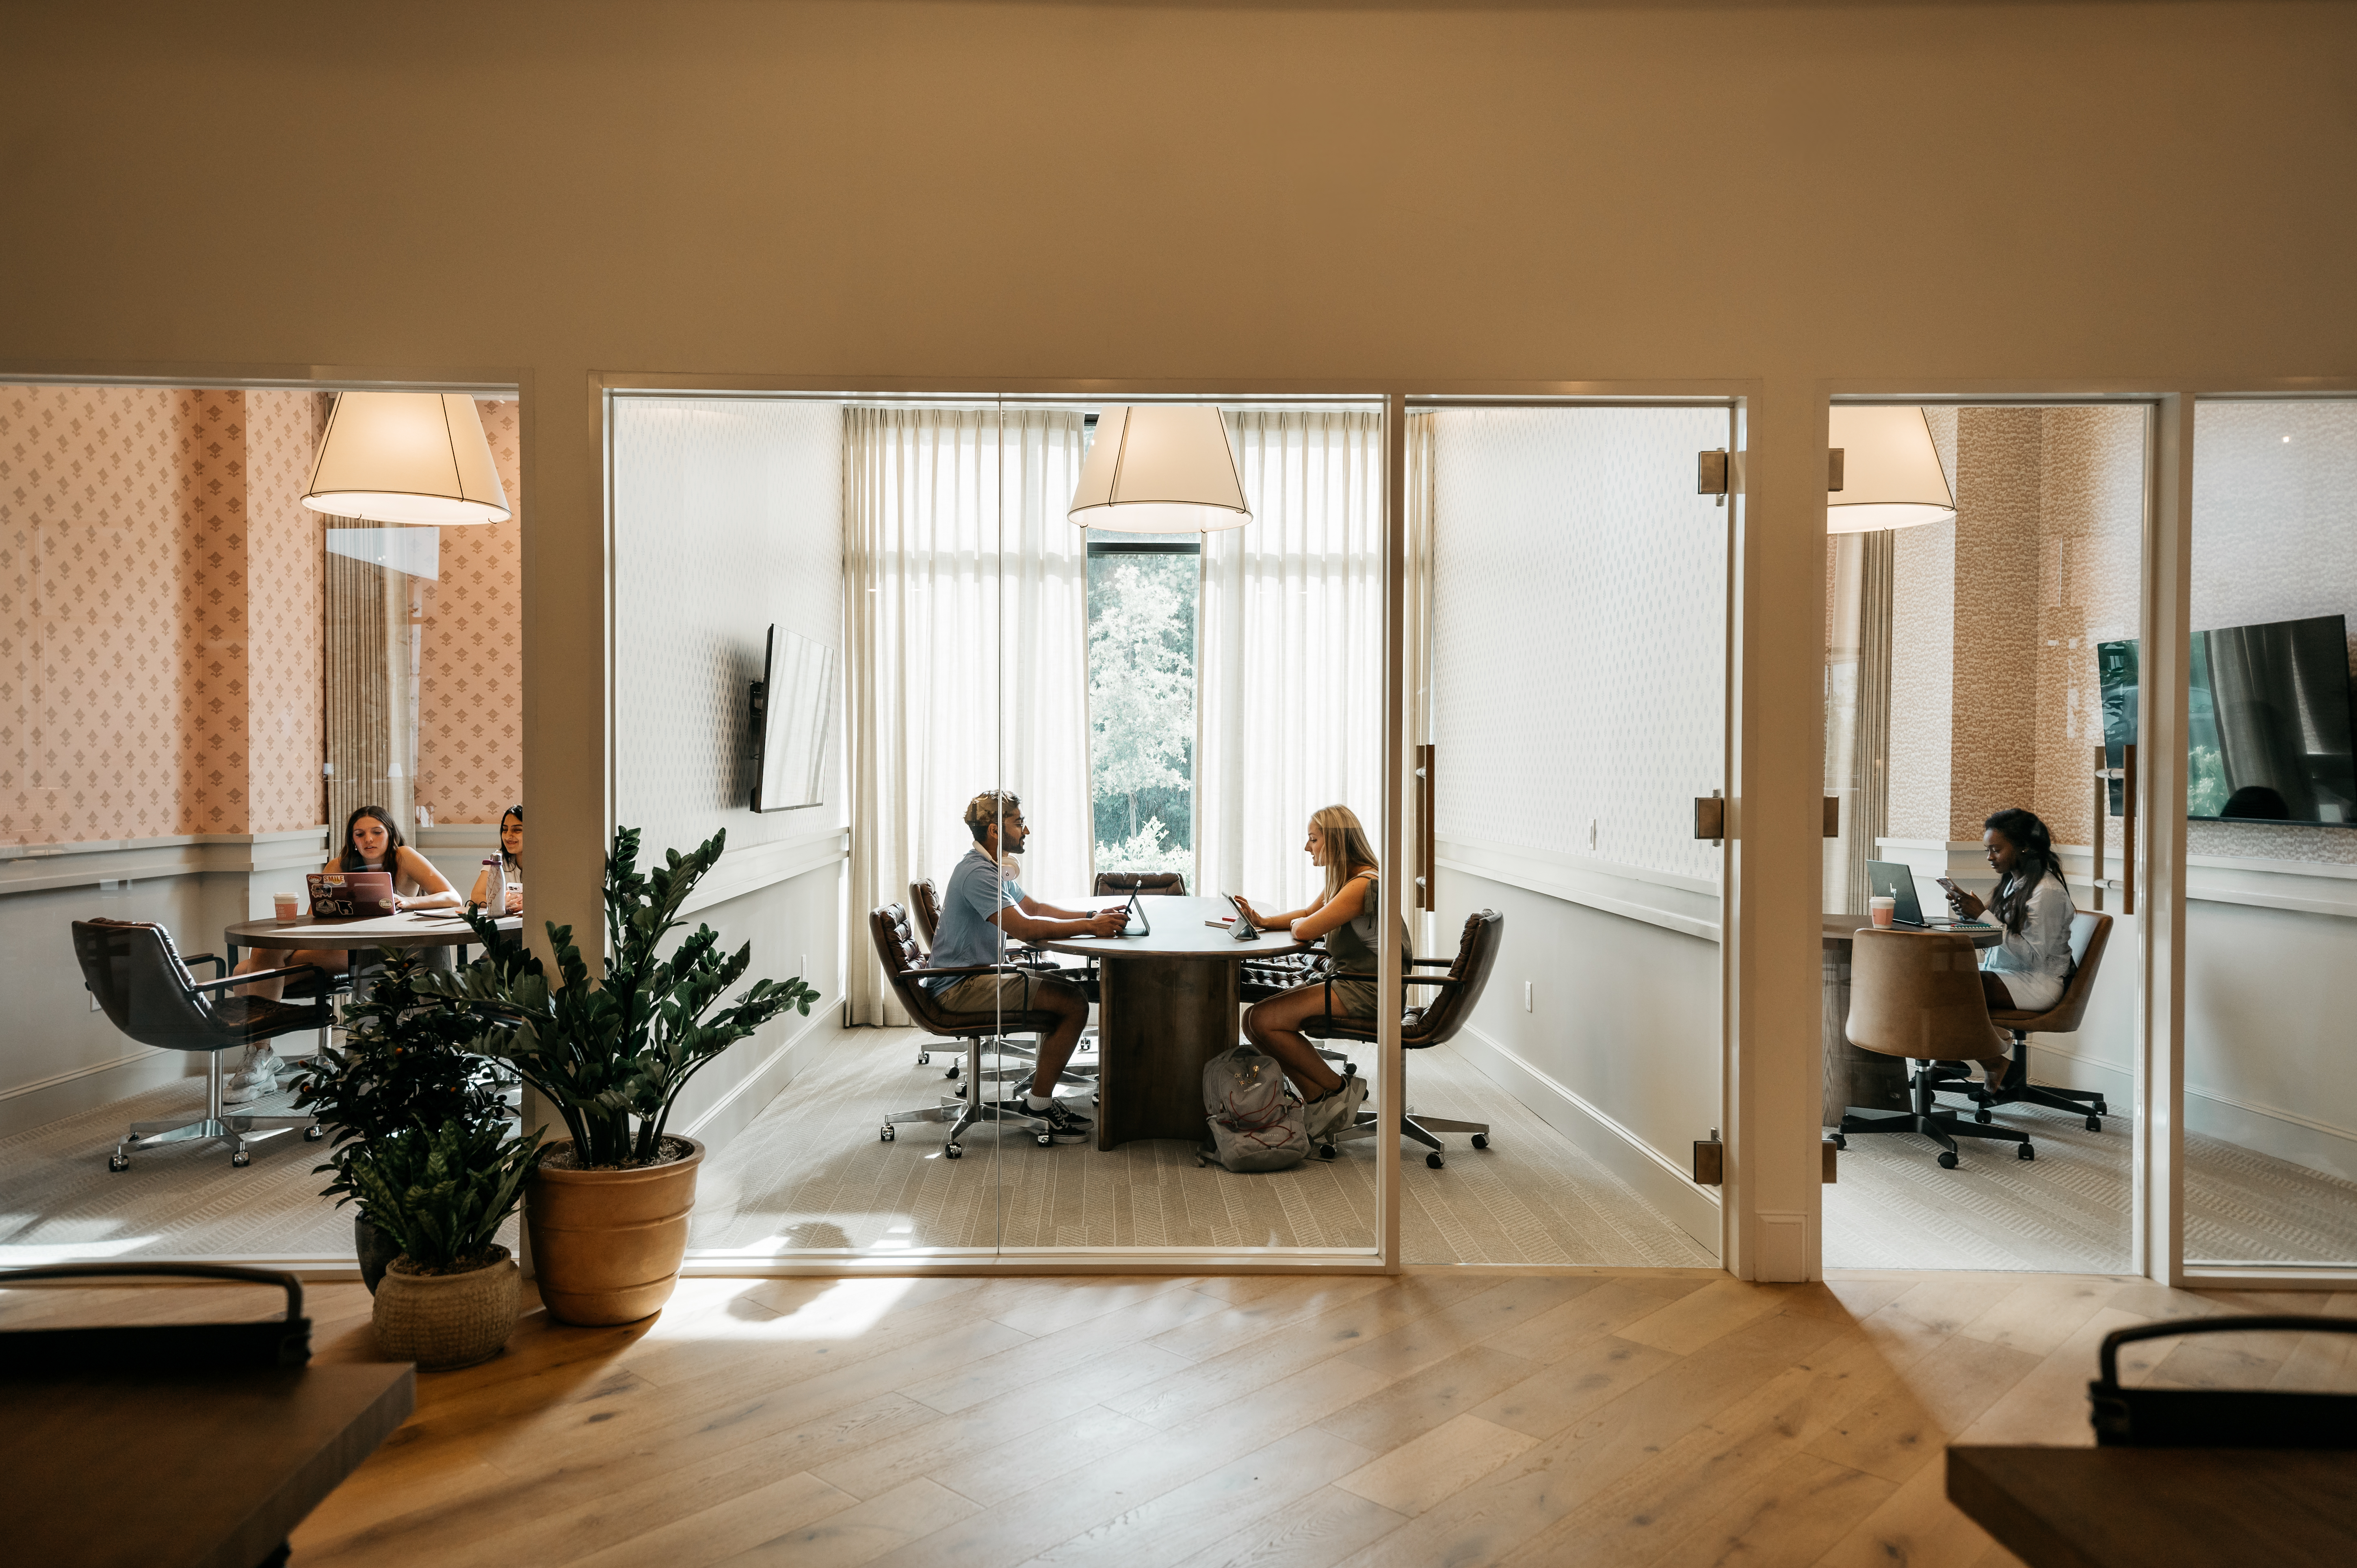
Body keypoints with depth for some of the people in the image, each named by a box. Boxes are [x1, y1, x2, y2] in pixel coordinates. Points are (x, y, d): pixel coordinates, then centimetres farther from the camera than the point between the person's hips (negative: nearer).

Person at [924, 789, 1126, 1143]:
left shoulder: (996, 868, 14)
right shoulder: (979, 873, -20)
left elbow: (1035, 908, 19)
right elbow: (1025, 927, -28)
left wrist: (1091, 915, 4)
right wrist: (1090, 927, -23)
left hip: (980, 975, 11)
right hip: (960, 986, -11)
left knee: (1071, 989, 10)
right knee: (1074, 1004, -16)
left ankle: (1039, 1086, 11)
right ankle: (1039, 1104, -6)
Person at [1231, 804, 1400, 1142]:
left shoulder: (1364, 884, -19)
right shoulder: (1343, 879, 13)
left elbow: (1306, 930, -26)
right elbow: (1308, 914, 25)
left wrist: (1297, 923, -1)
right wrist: (1265, 921, 7)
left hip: (1367, 991, -10)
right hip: (1347, 980, 10)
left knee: (1263, 1021, -17)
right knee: (1255, 1020, -3)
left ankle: (1337, 1089, -2)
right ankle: (1319, 1102, 0)